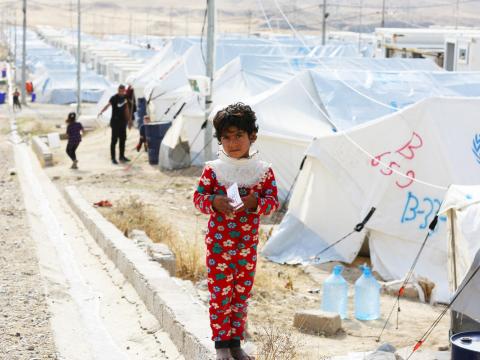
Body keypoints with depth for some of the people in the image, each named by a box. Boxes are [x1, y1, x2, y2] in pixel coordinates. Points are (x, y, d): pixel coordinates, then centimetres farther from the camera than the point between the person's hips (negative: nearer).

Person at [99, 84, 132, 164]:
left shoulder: (125, 98, 8)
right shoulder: (114, 98, -10)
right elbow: (108, 105, -23)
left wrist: (129, 120, 20)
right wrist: (101, 111, -41)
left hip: (123, 121, 6)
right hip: (115, 121, -6)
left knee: (123, 139, 12)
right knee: (114, 140, -5)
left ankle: (122, 156, 24)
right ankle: (113, 158, -2)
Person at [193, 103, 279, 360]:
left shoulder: (263, 171, 0)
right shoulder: (213, 169, -5)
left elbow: (273, 201, -1)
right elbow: (198, 197, -2)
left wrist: (256, 203, -21)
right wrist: (214, 201, -22)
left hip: (247, 244, 2)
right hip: (218, 243, -2)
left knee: (242, 294, 11)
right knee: (220, 293, 0)